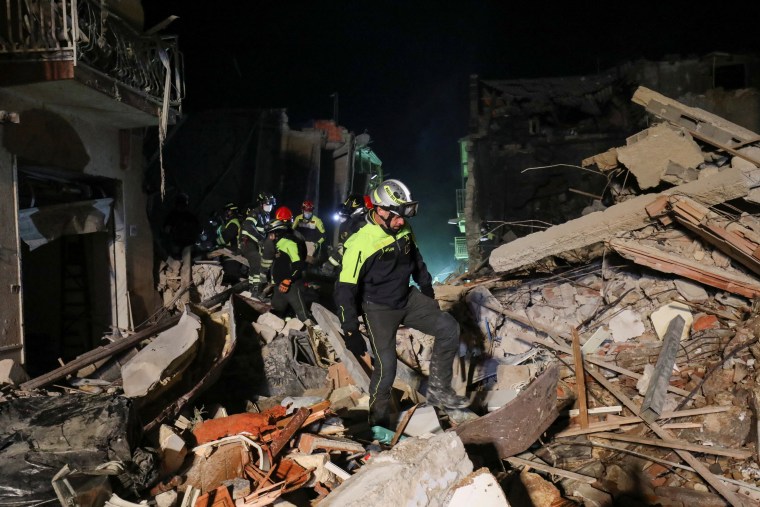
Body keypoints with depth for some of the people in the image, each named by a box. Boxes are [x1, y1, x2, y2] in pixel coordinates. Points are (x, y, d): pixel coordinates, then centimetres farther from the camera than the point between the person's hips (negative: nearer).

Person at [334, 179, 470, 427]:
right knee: (386, 369, -7)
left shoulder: (404, 231, -5)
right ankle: (378, 423, 18)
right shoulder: (361, 243, -24)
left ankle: (438, 390, 5)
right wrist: (351, 332, -19)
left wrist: (428, 291, 22)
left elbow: (417, 262, 15)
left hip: (408, 300, 6)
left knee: (449, 328, -7)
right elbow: (345, 289, -20)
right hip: (379, 309, -6)